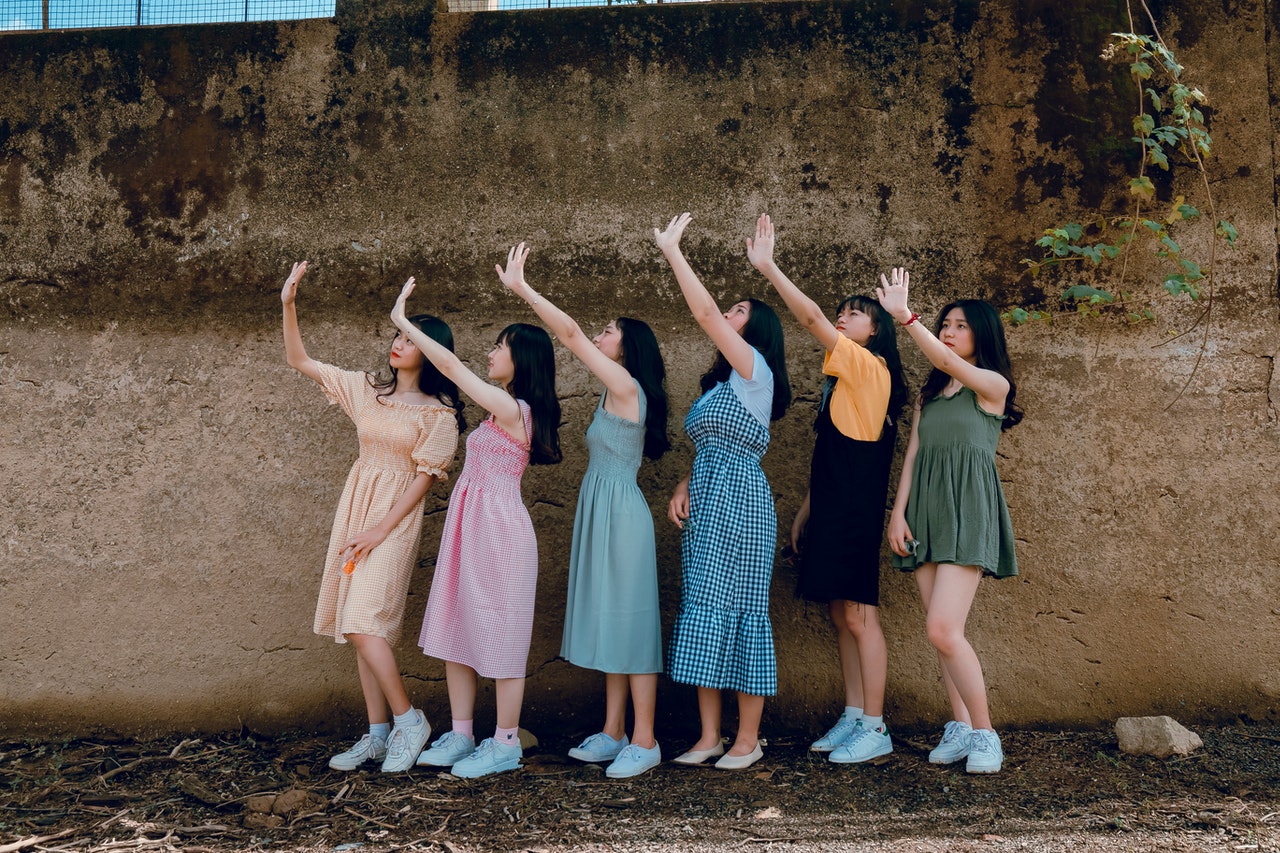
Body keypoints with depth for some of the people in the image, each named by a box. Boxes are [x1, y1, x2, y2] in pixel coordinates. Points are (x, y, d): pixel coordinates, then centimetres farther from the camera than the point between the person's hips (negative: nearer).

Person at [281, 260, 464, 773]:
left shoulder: (439, 413, -5)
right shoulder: (366, 390, 10)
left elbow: (425, 477, -9)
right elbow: (299, 362, 12)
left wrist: (381, 528, -14)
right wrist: (288, 305, 2)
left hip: (396, 516, -6)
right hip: (355, 506, 6)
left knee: (363, 622, -15)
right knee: (361, 626, 5)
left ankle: (408, 720, -1)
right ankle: (377, 734, 12)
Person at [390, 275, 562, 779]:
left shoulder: (513, 408, -15)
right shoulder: (505, 412, 10)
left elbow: (451, 366, -15)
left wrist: (402, 321, -8)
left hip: (498, 528, -9)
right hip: (468, 525, 10)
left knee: (499, 635, 0)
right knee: (456, 629, 12)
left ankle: (506, 744, 11)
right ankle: (460, 735, 21)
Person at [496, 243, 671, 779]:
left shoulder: (627, 386, -10)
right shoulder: (615, 395, 15)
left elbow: (570, 333, -15)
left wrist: (522, 289, -12)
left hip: (621, 514, -10)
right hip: (601, 513, 10)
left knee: (630, 621, -5)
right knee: (610, 622, 11)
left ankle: (644, 742, 2)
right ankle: (613, 734, 19)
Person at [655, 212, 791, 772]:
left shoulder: (755, 369, -4)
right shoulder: (718, 384, 21)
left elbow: (703, 312, -13)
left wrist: (672, 250, -9)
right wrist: (682, 488, 1)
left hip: (739, 500, -8)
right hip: (705, 503, 9)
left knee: (736, 610, -6)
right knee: (703, 611, 6)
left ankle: (748, 738, 4)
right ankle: (709, 736, 11)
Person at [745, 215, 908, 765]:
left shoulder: (870, 369, -8)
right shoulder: (841, 380, 19)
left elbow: (811, 318, -18)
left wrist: (768, 266, -16)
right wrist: (804, 512, 19)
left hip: (855, 513, -9)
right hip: (830, 512, 9)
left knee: (859, 615, -6)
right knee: (840, 616, 10)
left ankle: (875, 728, 2)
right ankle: (853, 718, 17)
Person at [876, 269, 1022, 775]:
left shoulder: (993, 385, 2)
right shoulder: (928, 394, 19)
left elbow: (947, 362, -18)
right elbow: (912, 454, 13)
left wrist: (904, 316, -28)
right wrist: (897, 513, 2)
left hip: (968, 510, -6)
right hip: (925, 510, 6)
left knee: (942, 629, -16)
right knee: (941, 631, 3)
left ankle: (984, 734, -2)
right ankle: (960, 728, 12)